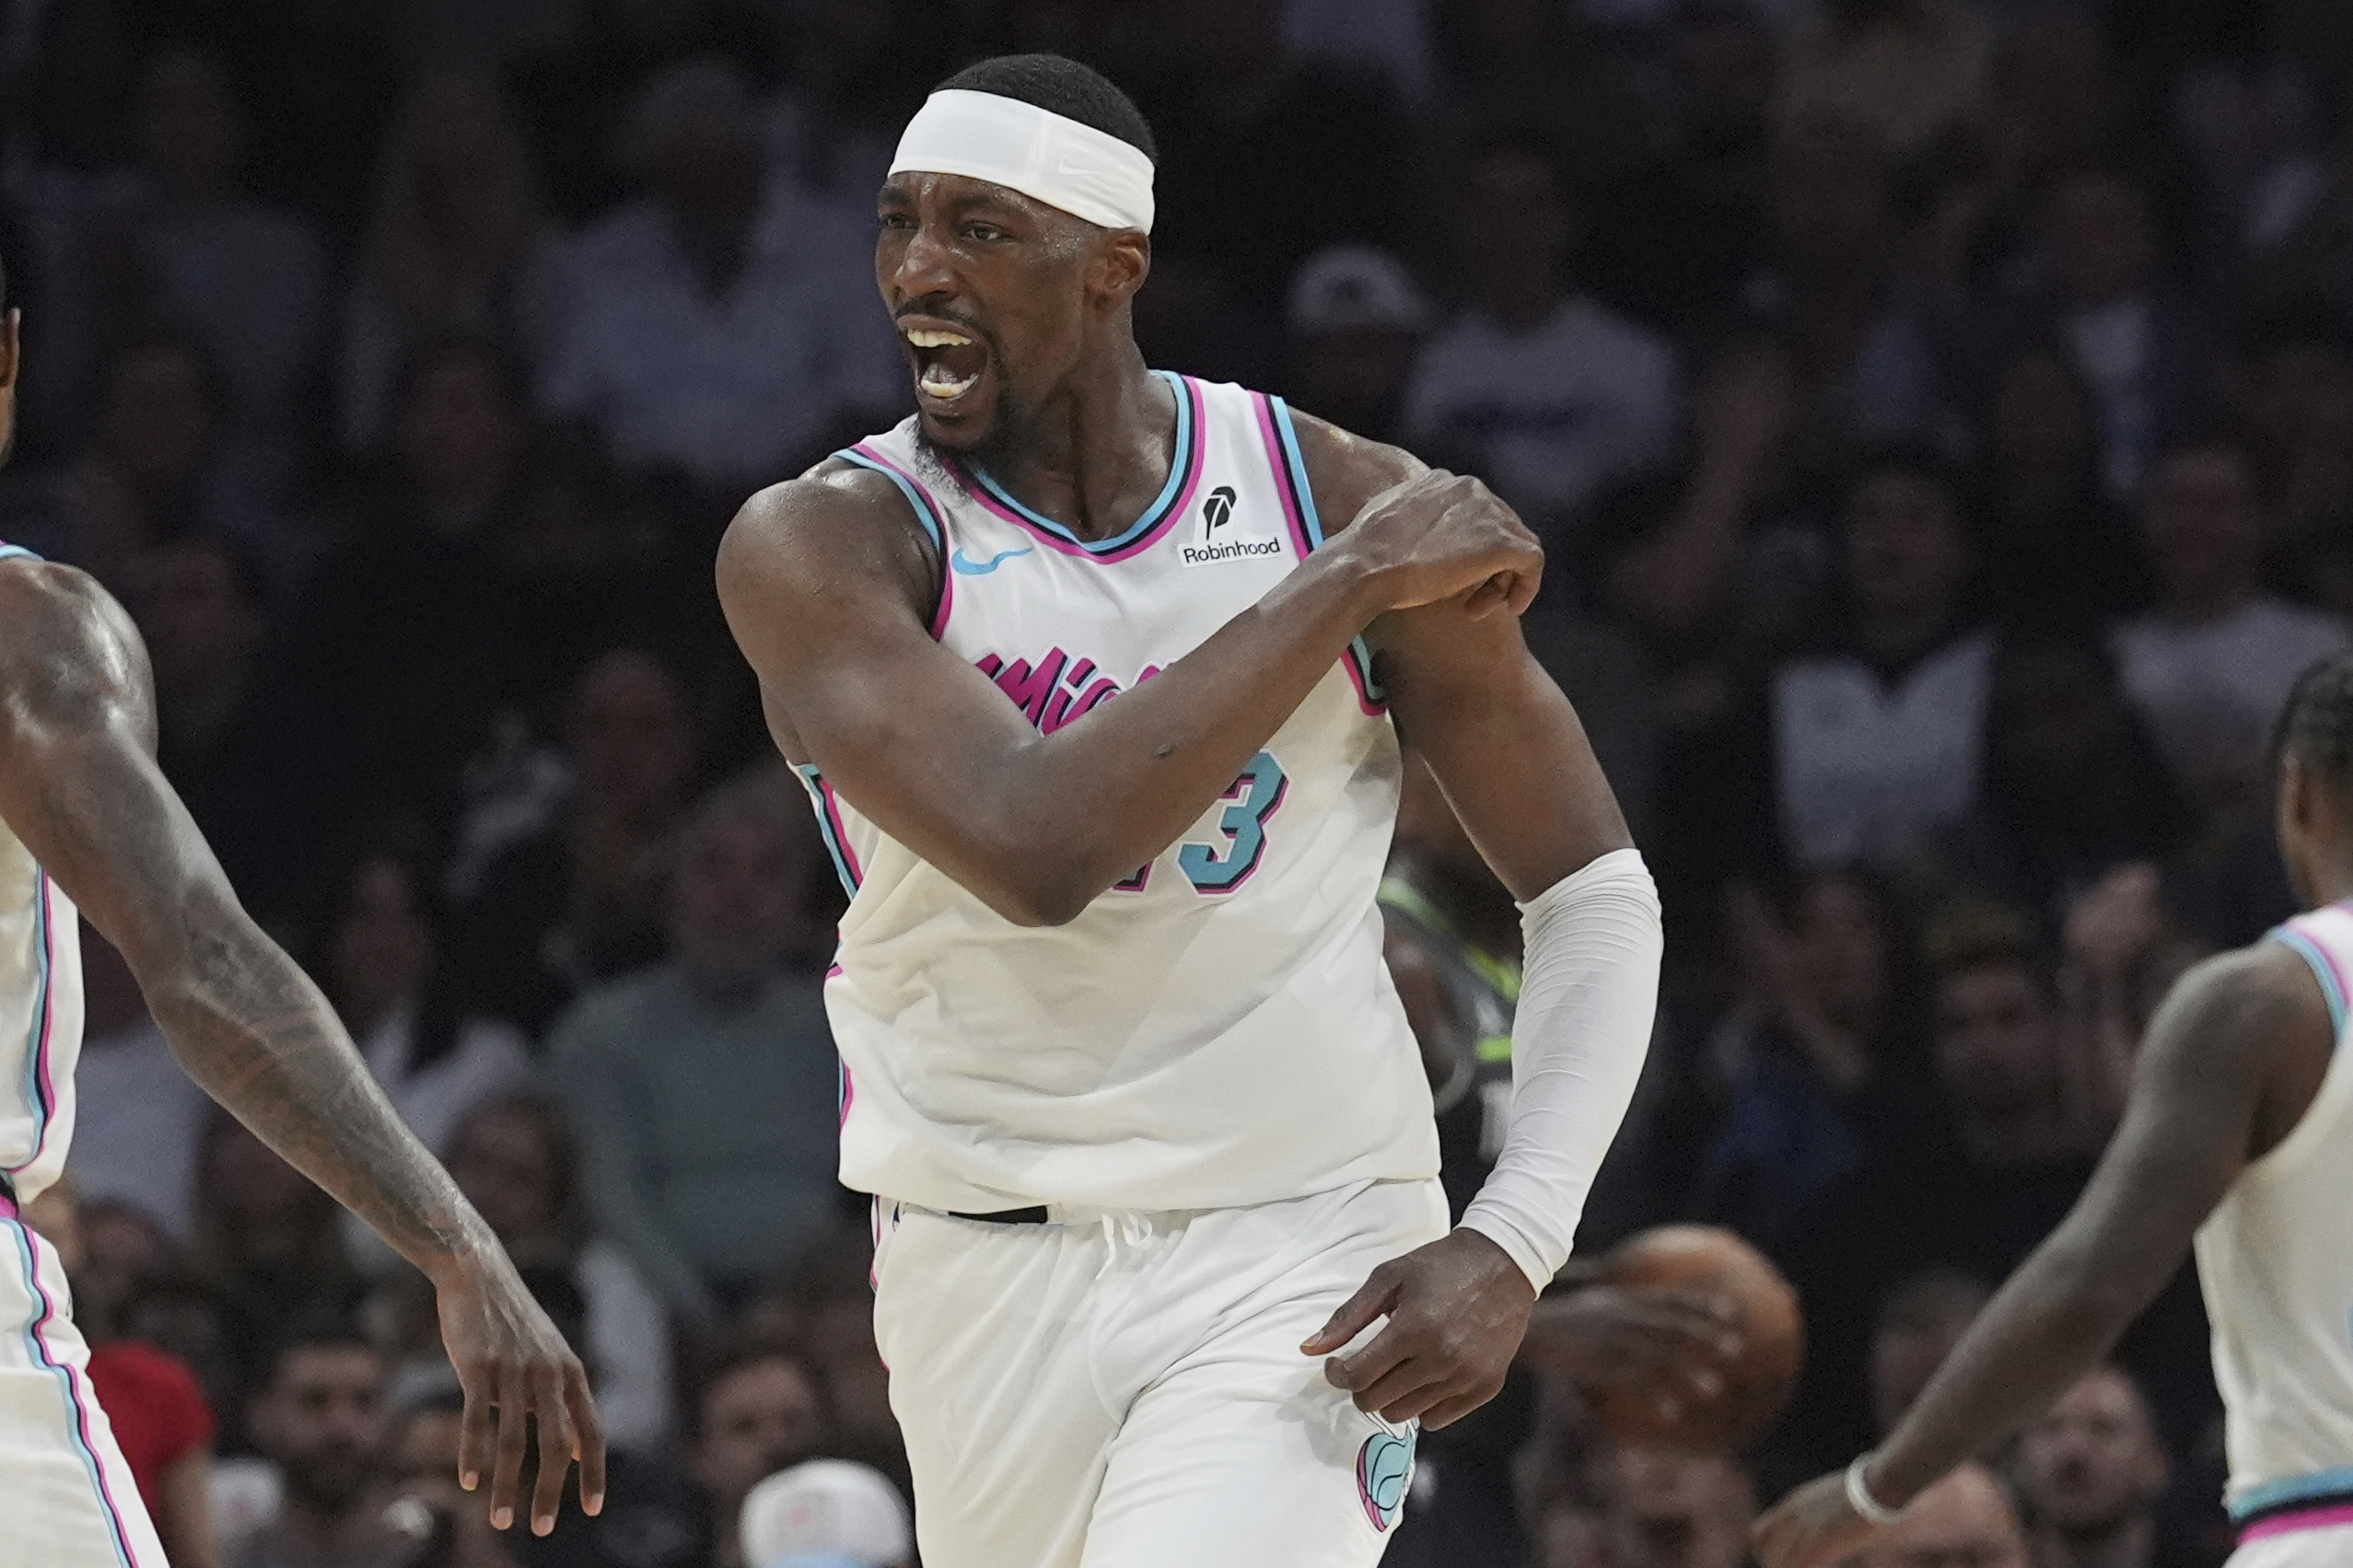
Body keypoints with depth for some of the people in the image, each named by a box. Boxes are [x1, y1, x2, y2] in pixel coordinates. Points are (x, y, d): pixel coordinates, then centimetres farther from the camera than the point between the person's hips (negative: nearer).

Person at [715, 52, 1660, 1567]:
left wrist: (1512, 1244, -11)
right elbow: (1038, 852, -27)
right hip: (991, 1267, 1)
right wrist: (1347, 585, -22)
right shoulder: (817, 546, -10)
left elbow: (1594, 892, 3)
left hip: (1302, 1262, -1)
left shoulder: (1351, 500, -5)